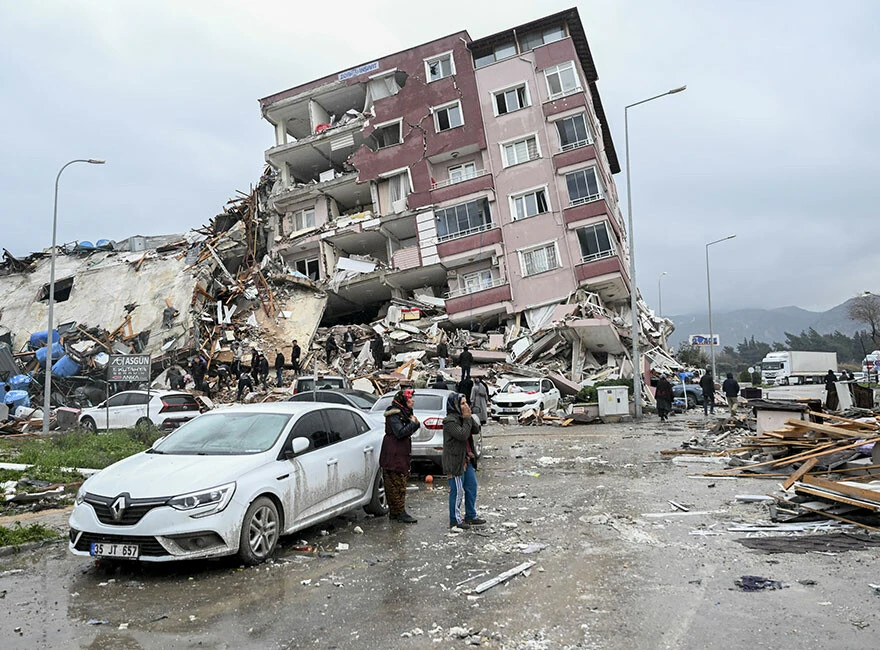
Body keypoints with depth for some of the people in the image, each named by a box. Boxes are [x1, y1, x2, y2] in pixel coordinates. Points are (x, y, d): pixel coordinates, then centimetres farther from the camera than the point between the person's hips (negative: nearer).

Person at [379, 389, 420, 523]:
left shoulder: (404, 413, 16)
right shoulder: (394, 414, -15)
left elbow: (408, 432, 21)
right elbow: (400, 432, -24)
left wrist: (416, 424, 3)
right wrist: (412, 423, -15)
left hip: (401, 454, 10)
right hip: (394, 455, -10)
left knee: (400, 484, 12)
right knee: (397, 484, -5)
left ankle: (394, 512, 18)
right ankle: (400, 513, -2)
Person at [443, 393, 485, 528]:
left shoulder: (462, 417, 10)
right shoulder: (450, 421, -18)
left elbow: (476, 430, 5)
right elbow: (462, 435, -27)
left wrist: (469, 417, -7)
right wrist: (467, 419, -20)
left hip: (467, 459, 9)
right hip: (455, 461, -9)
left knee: (472, 487, 15)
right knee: (458, 491, -1)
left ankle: (471, 516, 28)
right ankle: (455, 520, 12)